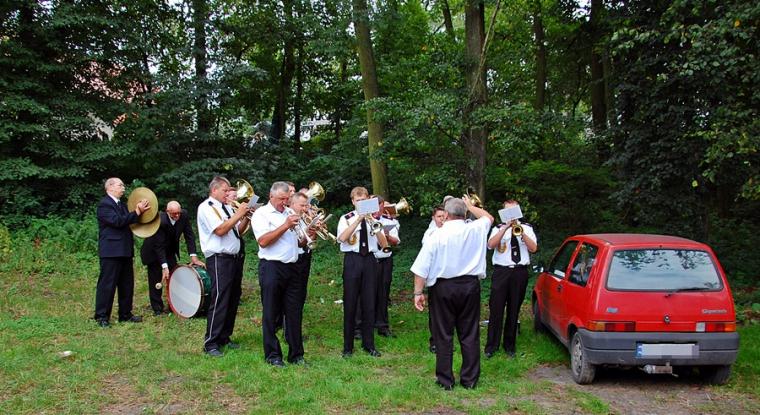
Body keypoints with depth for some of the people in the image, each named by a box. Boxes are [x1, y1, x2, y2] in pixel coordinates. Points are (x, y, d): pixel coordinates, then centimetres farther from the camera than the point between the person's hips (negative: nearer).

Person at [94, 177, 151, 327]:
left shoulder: (122, 204, 19)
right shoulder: (104, 204, -9)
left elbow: (129, 221, 16)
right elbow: (117, 221, -21)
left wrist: (140, 211, -1)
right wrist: (137, 212, -19)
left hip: (125, 251, 9)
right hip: (111, 252, -9)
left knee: (127, 284, 12)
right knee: (107, 284, -4)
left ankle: (125, 314, 21)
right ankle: (102, 317, 3)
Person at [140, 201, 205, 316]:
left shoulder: (183, 215, -20)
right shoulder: (160, 221, -33)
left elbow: (189, 235, -14)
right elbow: (159, 246, -32)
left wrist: (193, 256, -22)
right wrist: (164, 267, -38)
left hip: (170, 251, 5)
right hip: (154, 252, -5)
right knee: (156, 280, -1)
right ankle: (157, 309, 8)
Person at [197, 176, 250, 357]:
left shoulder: (227, 207, 18)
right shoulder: (206, 207, -7)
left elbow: (237, 230, 18)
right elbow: (220, 230, -19)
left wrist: (246, 218, 3)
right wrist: (238, 214, -14)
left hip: (233, 259, 9)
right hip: (219, 260, -9)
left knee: (231, 302, 13)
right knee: (219, 302, -10)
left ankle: (224, 338, 23)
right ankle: (210, 344, -4)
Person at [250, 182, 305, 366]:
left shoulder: (290, 213, 18)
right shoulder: (261, 213, -1)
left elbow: (299, 241, 21)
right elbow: (263, 241, -16)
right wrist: (285, 226, -15)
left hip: (291, 267, 6)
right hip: (271, 267, -6)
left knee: (294, 312, 7)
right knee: (271, 313, 2)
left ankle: (296, 354, 14)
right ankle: (272, 355, 12)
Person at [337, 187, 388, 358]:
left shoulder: (373, 218, 9)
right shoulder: (346, 219, 2)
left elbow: (384, 244, 1)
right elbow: (342, 238, -18)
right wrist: (359, 219, -20)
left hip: (370, 260, 3)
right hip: (352, 261, -2)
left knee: (369, 303, 6)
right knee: (350, 303, 1)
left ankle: (369, 344, 18)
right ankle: (348, 346, 11)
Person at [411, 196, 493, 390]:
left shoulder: (437, 235, -9)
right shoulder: (476, 230, -2)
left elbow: (421, 269, -11)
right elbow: (489, 218, 24)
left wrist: (418, 292, -4)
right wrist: (470, 206, 33)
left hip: (443, 287, -2)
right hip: (470, 286, 3)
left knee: (443, 335, 7)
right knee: (469, 334, 10)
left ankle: (445, 380, 14)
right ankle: (469, 379, 18)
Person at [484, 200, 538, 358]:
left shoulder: (527, 228, 12)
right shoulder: (499, 228, 6)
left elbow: (533, 248, -1)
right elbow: (491, 244, -12)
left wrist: (520, 232, -12)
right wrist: (506, 227, -18)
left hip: (520, 272, 2)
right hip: (501, 272, -2)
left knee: (514, 309, 8)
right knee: (496, 309, -3)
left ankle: (510, 345, 20)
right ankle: (491, 346, 6)